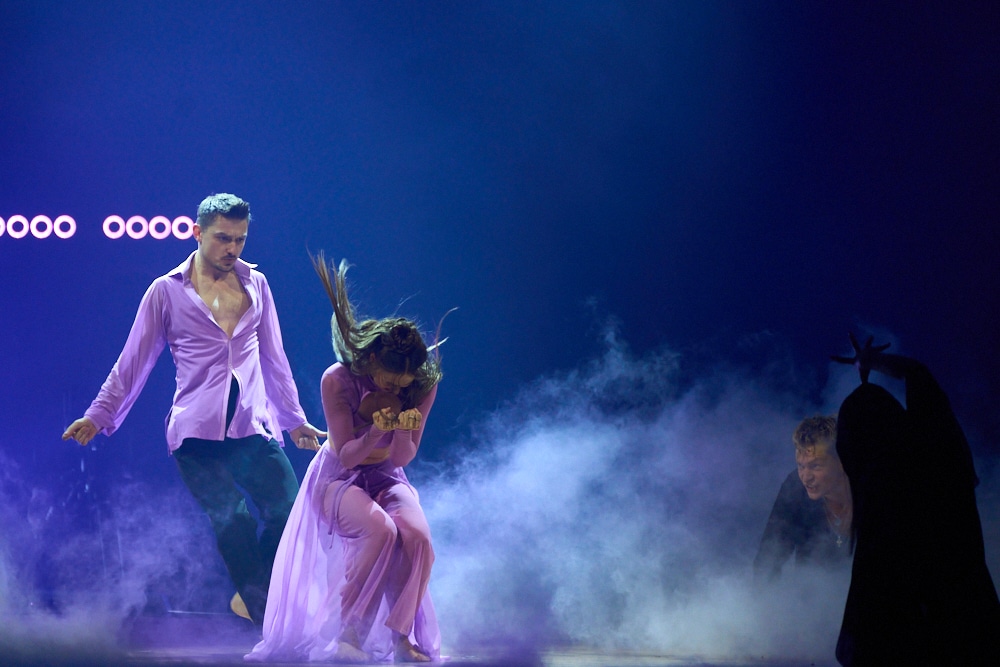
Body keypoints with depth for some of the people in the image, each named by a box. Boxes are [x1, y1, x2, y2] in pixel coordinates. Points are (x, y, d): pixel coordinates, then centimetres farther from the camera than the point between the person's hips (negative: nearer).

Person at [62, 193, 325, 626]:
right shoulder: (167, 291, 5)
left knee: (288, 516, -12)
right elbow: (134, 362, 9)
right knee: (233, 521, -19)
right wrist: (99, 415, 4)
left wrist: (295, 418, 23)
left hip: (255, 429, 3)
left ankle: (251, 599, 9)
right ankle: (268, 615, -16)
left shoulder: (256, 284, 14)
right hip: (196, 432, -3)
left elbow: (273, 358, 21)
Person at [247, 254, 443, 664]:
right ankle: (345, 633, -22)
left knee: (418, 537, -28)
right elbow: (346, 455, -18)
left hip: (385, 477, 3)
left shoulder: (423, 387, -13)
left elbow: (402, 458, -10)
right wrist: (375, 432, -39)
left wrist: (404, 430, -32)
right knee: (379, 530, -34)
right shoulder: (337, 381, -21)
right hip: (338, 476, -3)